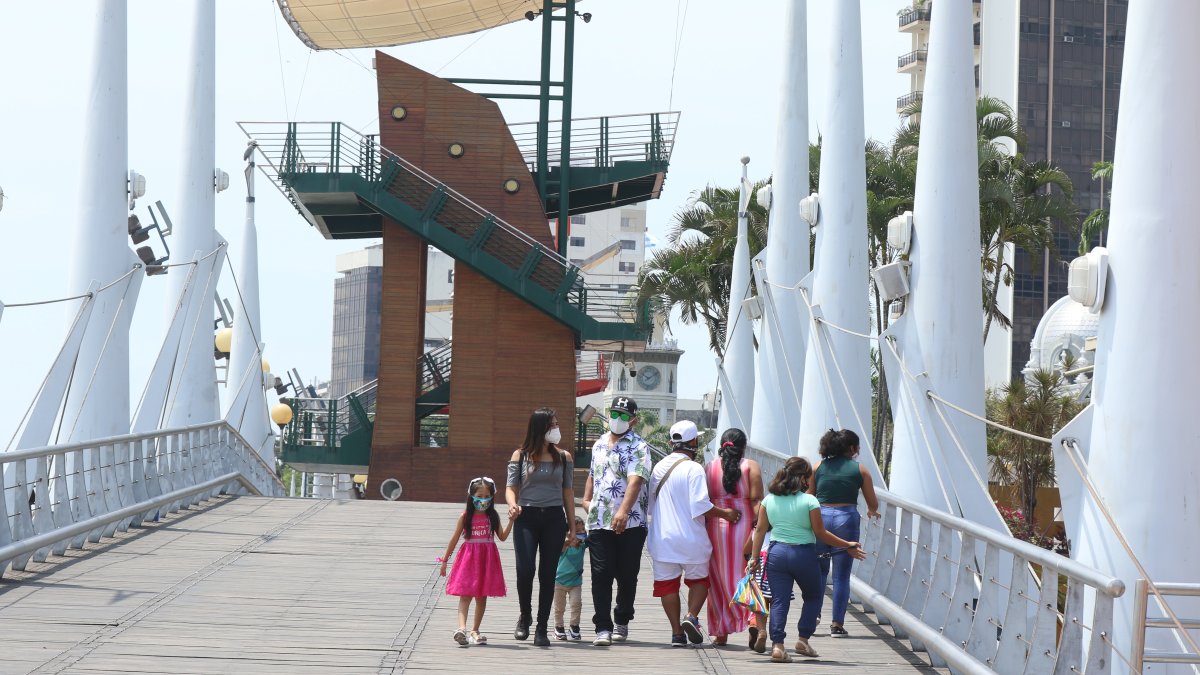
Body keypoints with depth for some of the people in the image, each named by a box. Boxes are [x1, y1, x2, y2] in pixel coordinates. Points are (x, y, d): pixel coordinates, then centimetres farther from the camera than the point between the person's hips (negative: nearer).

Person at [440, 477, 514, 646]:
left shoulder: (493, 516, 4)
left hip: (487, 558, 3)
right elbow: (455, 538, 4)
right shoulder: (466, 516, -1)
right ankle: (462, 628, -28)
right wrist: (445, 560, 6)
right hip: (469, 557, -3)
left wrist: (511, 520, -10)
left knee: (482, 597, 7)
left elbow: (502, 536, 1)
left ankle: (475, 630, 17)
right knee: (465, 595, -13)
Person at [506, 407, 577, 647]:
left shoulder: (563, 458, 9)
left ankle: (542, 628, 6)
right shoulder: (520, 456, 5)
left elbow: (568, 492, 13)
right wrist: (512, 505, -18)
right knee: (525, 569, -15)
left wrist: (572, 525, 10)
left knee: (548, 574, 0)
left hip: (554, 519, 2)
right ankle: (525, 617, 10)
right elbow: (511, 487, 5)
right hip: (526, 518, -2)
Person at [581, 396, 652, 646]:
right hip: (599, 522, 4)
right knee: (601, 575, -4)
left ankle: (621, 622, 23)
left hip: (630, 524, -4)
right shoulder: (599, 444, 15)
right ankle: (603, 628, -4)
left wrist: (623, 511, -33)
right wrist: (586, 499, 19)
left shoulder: (638, 447, -7)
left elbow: (635, 480, -21)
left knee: (627, 576, 6)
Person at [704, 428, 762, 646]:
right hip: (744, 526, -2)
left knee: (719, 579, 10)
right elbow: (757, 500, -9)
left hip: (716, 524, 2)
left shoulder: (711, 467, 4)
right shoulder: (751, 466, -1)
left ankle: (721, 632, 13)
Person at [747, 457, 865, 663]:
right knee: (813, 597, 18)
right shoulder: (809, 501, -8)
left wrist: (754, 557, 10)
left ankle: (777, 645, -10)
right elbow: (820, 534, -6)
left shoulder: (769, 499, 5)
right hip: (804, 554, -3)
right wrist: (848, 546, 4)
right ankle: (803, 639, 12)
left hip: (777, 553, 3)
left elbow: (760, 530, 5)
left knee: (779, 600, 3)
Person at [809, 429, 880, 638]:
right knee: (841, 575, 5)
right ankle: (837, 624, 6)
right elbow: (873, 503, 8)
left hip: (820, 517, 2)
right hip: (847, 519, -2)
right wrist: (871, 511, 31)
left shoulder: (819, 467, 7)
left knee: (818, 572, 15)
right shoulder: (859, 469, 3)